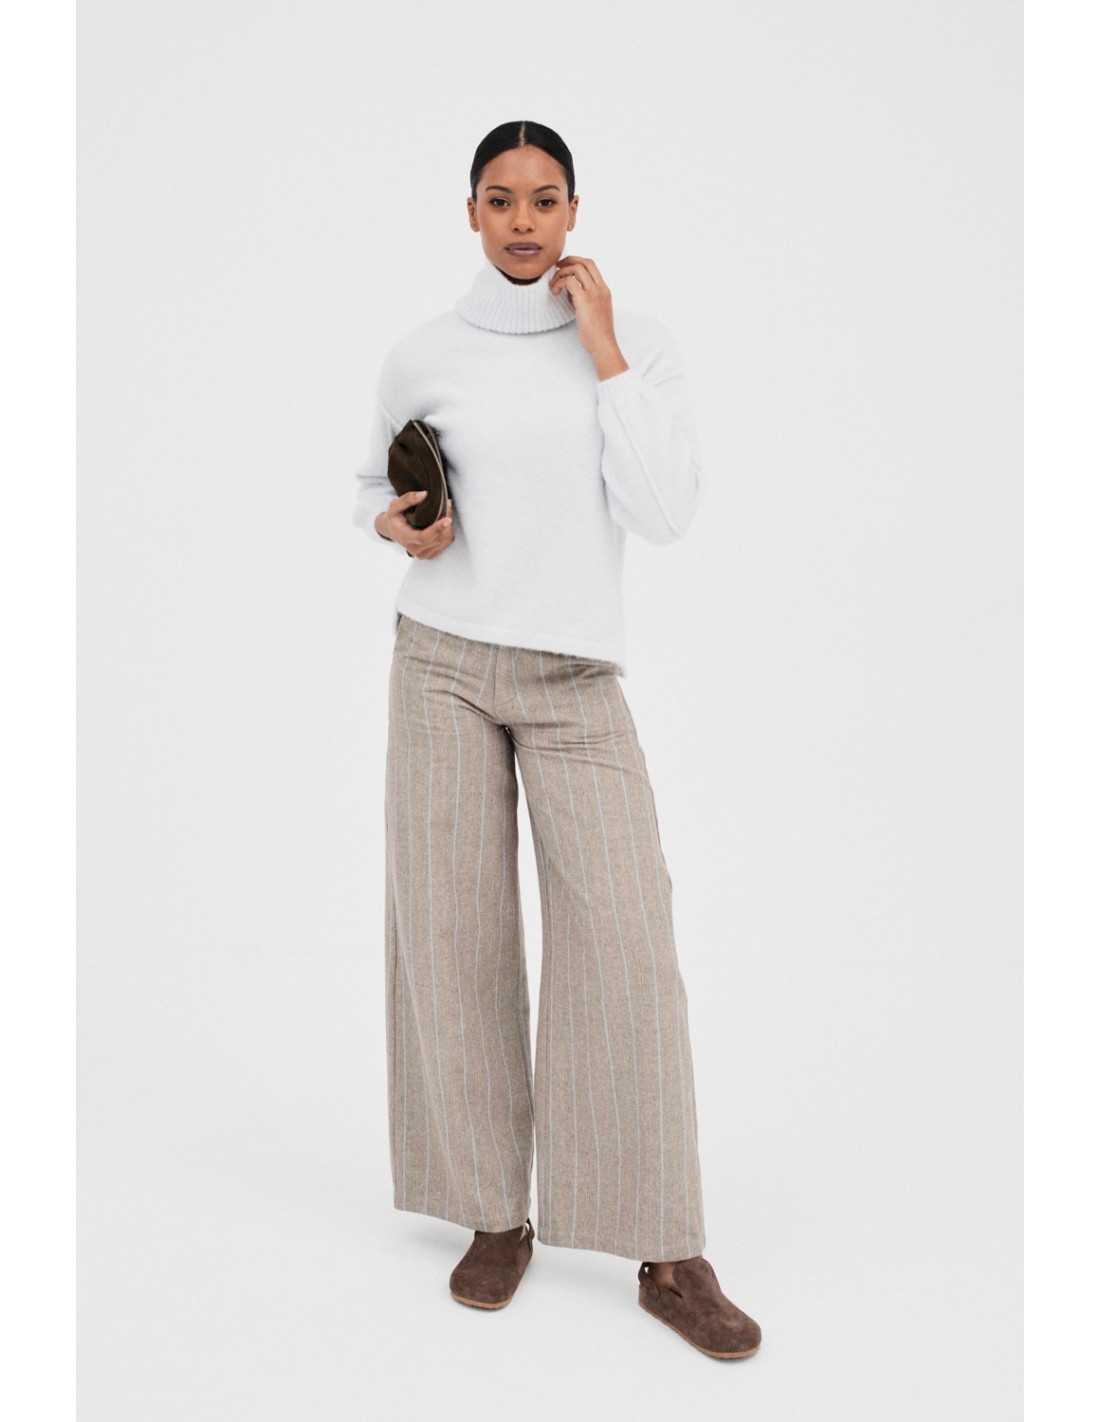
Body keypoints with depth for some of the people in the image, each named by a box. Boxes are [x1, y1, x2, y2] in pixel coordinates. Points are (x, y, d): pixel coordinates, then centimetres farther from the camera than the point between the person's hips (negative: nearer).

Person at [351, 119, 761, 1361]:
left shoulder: (639, 341, 2)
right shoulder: (421, 357, 3)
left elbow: (667, 515, -9)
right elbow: (375, 484, 18)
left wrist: (603, 352, -10)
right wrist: (394, 526, -6)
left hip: (576, 678, 0)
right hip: (443, 663, 1)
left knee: (625, 944, -8)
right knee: (455, 936, 1)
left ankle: (667, 1255, 2)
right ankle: (497, 1216, 17)